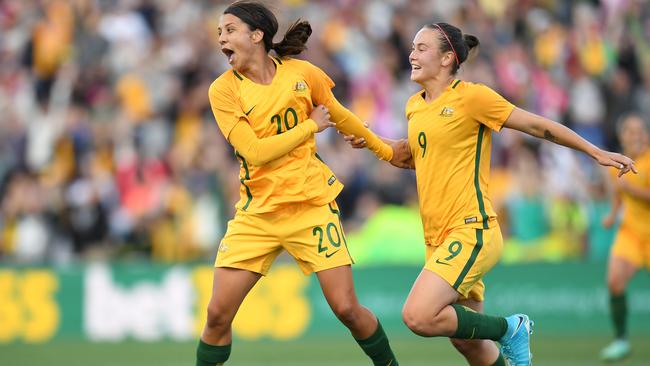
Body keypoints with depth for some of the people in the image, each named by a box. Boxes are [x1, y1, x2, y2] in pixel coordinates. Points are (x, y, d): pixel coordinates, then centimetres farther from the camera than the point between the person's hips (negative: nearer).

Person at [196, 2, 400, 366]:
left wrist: (386, 151, 27)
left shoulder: (302, 74, -2)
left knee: (347, 308, -5)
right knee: (218, 313, -7)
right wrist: (311, 125, -9)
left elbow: (339, 116, 17)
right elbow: (255, 151, -16)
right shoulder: (224, 89, -6)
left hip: (312, 205, 0)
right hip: (257, 213, 0)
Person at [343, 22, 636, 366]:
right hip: (438, 237, 7)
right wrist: (372, 142, 15)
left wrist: (597, 152, -2)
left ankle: (509, 329, -3)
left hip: (471, 232, -7)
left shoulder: (470, 96, -8)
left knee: (418, 316, -23)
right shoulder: (414, 106, 13)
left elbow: (537, 125, -3)